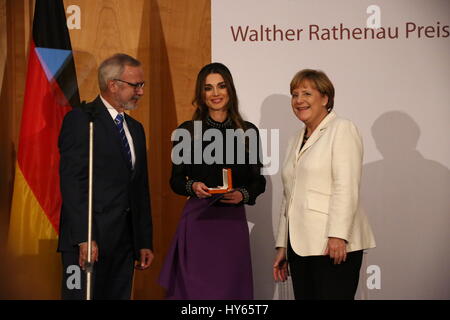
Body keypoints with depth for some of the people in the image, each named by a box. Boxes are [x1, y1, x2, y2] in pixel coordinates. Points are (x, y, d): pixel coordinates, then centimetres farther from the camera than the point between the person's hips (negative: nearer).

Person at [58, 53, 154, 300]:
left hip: (126, 240, 7)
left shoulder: (135, 128, 19)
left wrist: (145, 242, 15)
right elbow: (72, 182, -14)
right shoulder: (80, 120, -5)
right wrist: (84, 238, -20)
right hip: (88, 236, -7)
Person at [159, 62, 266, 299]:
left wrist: (242, 194, -9)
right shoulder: (187, 131, 4)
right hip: (198, 220, -1)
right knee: (194, 288, -3)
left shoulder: (248, 132, 6)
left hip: (233, 220, 1)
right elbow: (175, 180, 8)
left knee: (229, 287, 2)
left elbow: (258, 180, 10)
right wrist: (192, 186, -12)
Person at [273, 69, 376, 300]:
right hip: (300, 245, 7)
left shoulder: (342, 130, 0)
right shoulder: (296, 141, 22)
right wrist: (282, 246, 16)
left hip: (333, 246, -7)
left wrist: (338, 235, -20)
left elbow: (346, 188, -11)